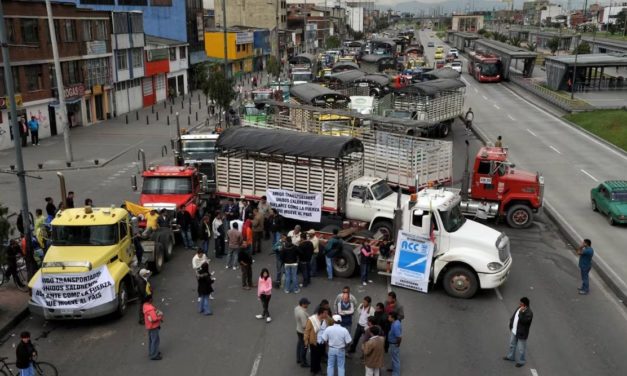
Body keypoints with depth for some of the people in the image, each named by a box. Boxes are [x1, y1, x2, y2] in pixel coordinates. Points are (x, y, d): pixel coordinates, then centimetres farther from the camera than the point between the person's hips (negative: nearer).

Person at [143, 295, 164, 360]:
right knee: (155, 340, 1)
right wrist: (160, 318, -14)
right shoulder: (150, 309, -31)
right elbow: (154, 319, -31)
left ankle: (151, 352, 36)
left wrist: (158, 313, -2)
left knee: (151, 339, 22)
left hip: (150, 326, 10)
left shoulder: (146, 305, -1)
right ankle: (154, 355, 8)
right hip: (153, 326, -10)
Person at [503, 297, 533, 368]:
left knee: (521, 348, 9)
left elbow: (523, 321, -38)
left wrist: (521, 312, -39)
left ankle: (521, 361, 29)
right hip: (514, 331, 8)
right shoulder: (519, 308, -2)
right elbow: (514, 316, 13)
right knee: (512, 344, 26)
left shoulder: (529, 313, -27)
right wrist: (511, 326, 16)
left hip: (521, 333, -8)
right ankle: (511, 357, 46)